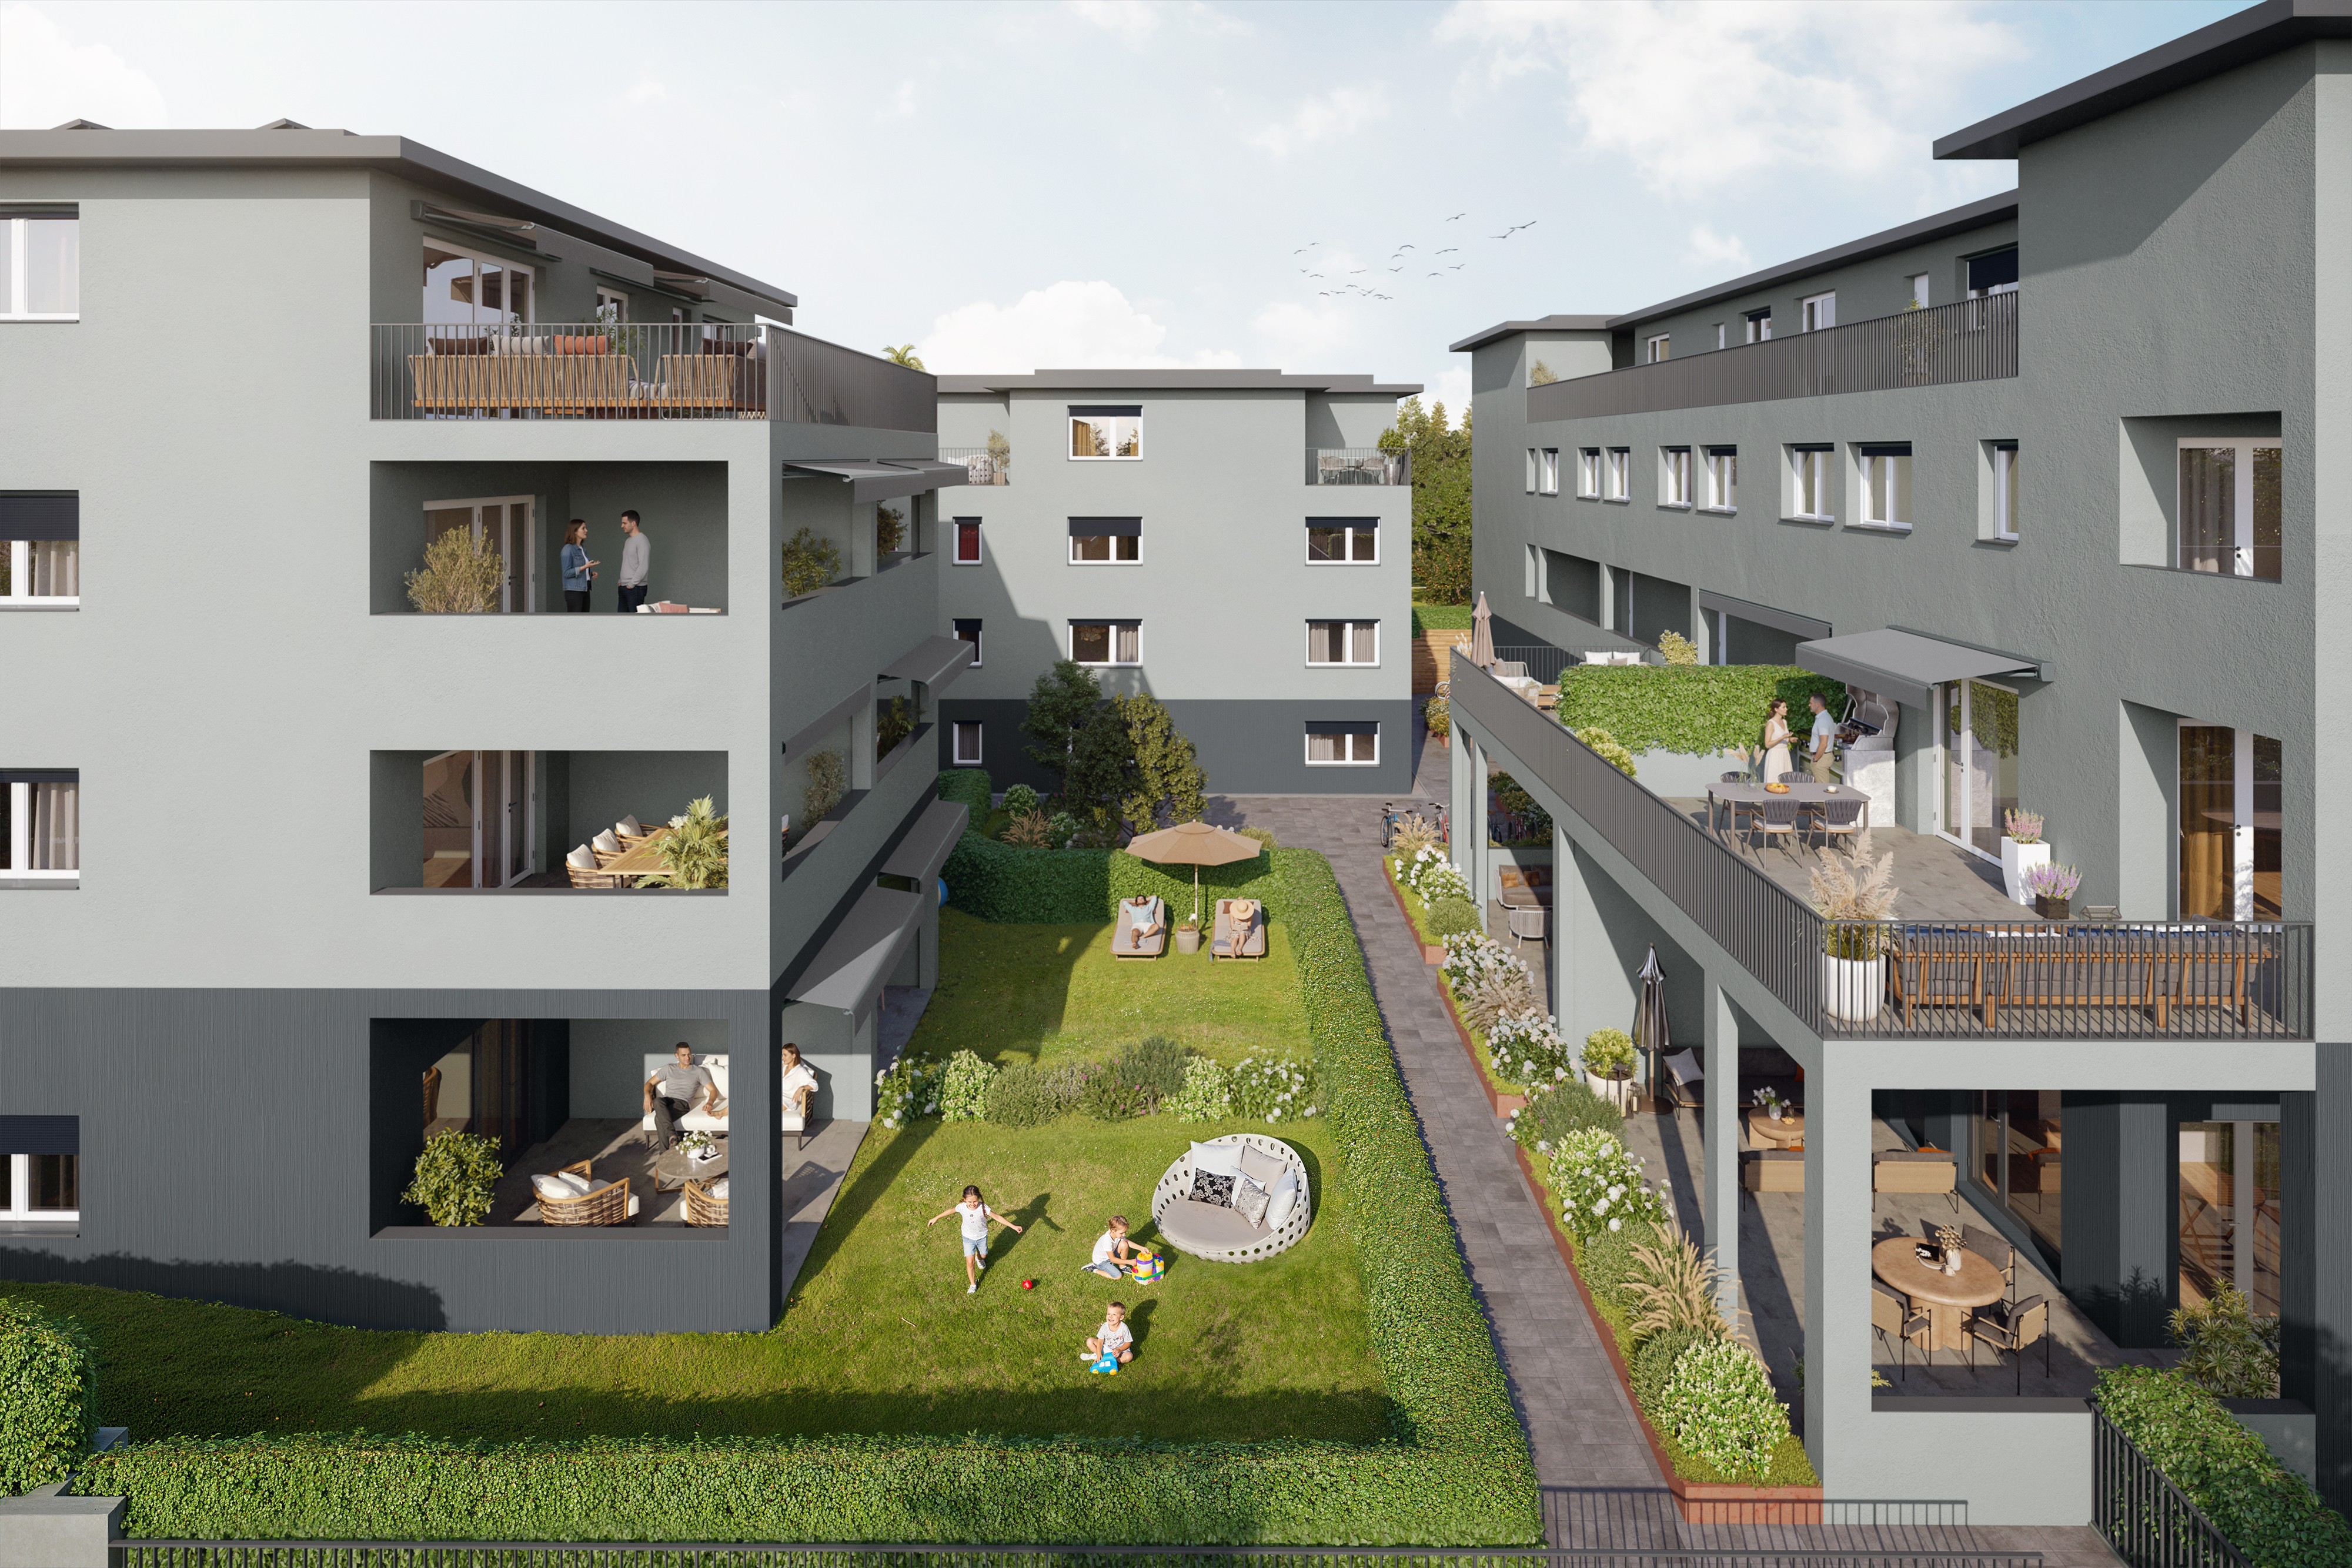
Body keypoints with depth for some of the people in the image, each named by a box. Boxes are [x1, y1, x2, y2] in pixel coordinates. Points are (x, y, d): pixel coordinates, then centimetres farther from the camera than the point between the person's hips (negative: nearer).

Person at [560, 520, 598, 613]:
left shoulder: (583, 548, 14)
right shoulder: (568, 549, -11)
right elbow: (567, 572, -16)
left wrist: (591, 573, 4)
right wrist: (585, 567, -20)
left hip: (585, 590, 8)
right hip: (574, 591, -8)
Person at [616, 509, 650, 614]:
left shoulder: (642, 541, -14)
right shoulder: (628, 541, 17)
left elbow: (643, 567, -20)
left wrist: (632, 584, -18)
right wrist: (622, 581, 14)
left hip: (635, 588, -10)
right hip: (624, 588, 10)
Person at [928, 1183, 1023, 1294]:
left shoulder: (983, 1208, -31)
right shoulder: (962, 1207, -27)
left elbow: (997, 1217, -23)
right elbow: (951, 1211, -7)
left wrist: (1013, 1227, -25)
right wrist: (936, 1218, 5)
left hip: (982, 1237, 1)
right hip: (968, 1238, 0)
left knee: (983, 1256, 24)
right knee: (970, 1262, -4)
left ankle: (979, 1258, 63)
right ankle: (973, 1284, 18)